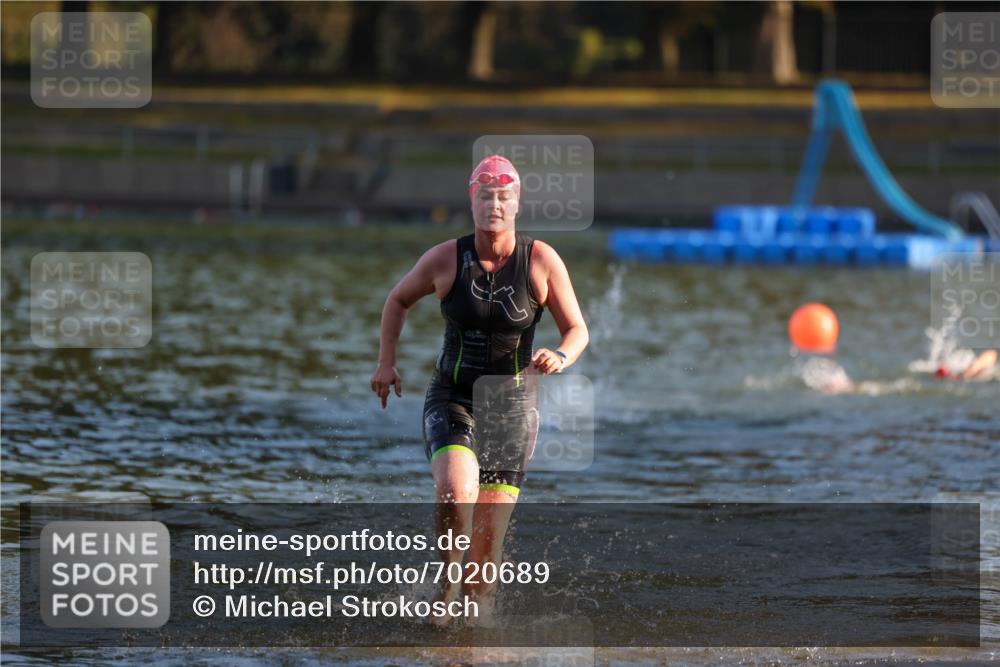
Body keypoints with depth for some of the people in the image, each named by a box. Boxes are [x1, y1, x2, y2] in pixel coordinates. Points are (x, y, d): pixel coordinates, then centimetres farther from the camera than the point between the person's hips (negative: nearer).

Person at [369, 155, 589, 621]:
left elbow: (577, 329, -1)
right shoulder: (445, 259, -7)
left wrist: (560, 357, -22)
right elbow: (398, 300, 12)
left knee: (489, 534, -3)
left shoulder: (542, 261, -8)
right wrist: (386, 362, 6)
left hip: (513, 405, 1)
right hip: (452, 398, 0)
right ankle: (447, 585, -5)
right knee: (456, 490, -28)